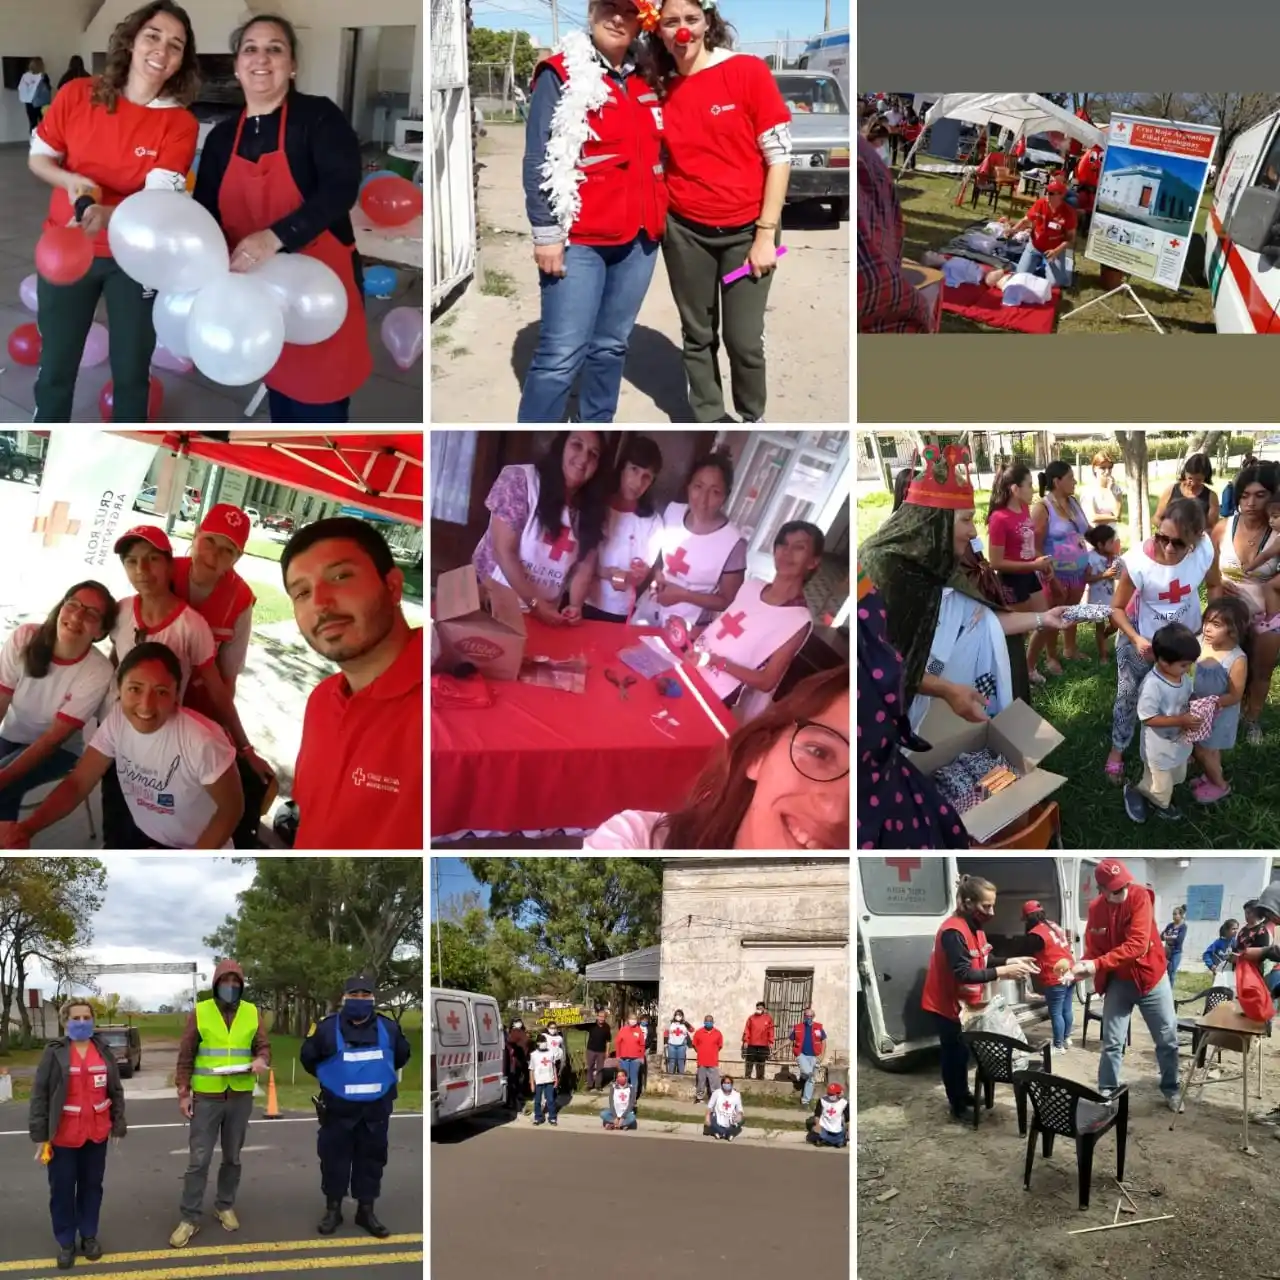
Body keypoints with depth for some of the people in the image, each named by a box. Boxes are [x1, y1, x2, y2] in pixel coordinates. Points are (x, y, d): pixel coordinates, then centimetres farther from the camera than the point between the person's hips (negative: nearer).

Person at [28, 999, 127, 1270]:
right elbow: (39, 1094, -7)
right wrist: (40, 1134, -10)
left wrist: (118, 1125, 4)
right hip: (63, 1136, -3)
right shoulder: (54, 1052, -8)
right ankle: (65, 1242, 20)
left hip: (96, 1134, 3)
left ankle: (89, 1235, 28)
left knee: (92, 1186, 14)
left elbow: (116, 1091, 7)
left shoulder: (104, 1050, 1)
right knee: (62, 1189, 6)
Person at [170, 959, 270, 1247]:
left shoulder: (252, 1013, 3)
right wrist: (183, 1092, -5)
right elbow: (186, 1056, -1)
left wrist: (260, 1060, -17)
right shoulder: (199, 1012, -4)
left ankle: (225, 1206, 29)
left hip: (240, 1098, 3)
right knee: (199, 1159, -1)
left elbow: (263, 1046, 7)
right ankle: (190, 1218, 7)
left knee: (232, 1157, 14)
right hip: (206, 1097, -2)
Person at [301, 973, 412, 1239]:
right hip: (338, 1109, -2)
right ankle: (333, 1210, 21)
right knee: (334, 1159, 7)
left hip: (375, 1110, 2)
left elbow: (402, 1056, 17)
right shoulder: (327, 1028, -11)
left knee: (371, 1159, 10)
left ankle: (366, 1210, 22)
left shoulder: (389, 1028, -3)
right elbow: (308, 1058, 5)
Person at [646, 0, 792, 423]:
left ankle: (753, 418, 23)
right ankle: (709, 418, 24)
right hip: (685, 231, 3)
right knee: (698, 335, 9)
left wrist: (766, 233, -11)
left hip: (745, 230, -3)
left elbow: (780, 157, -8)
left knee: (743, 338, -1)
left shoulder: (749, 71, -9)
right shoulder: (659, 89, 2)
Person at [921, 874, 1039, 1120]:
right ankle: (958, 1106, 16)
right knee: (954, 1054, 4)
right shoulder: (953, 931, -28)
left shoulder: (974, 926, 3)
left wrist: (1013, 961, -7)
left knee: (963, 1051, 20)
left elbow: (984, 960, 7)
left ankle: (964, 1095, 36)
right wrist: (1004, 971, -33)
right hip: (945, 1006, -9)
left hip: (963, 1003, 9)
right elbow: (963, 974, -32)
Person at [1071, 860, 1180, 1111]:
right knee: (1112, 1042, 2)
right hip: (1118, 981, 2)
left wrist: (1098, 965, -33)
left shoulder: (1140, 896, -20)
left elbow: (1137, 945, -28)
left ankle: (1171, 1090, 27)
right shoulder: (1095, 908, -7)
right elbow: (1093, 949, -3)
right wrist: (1085, 966, -27)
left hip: (1151, 976, -2)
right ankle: (1106, 1094, 14)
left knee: (1167, 1038, 8)